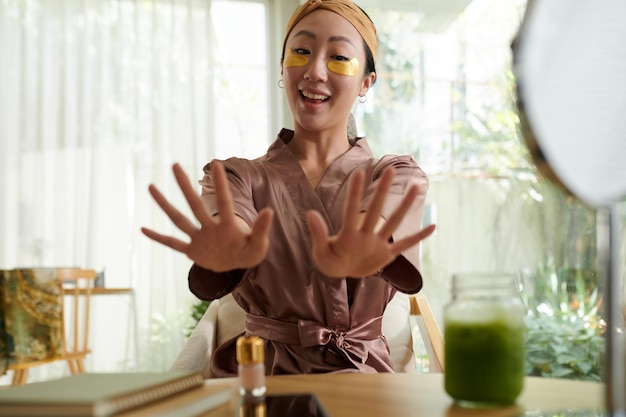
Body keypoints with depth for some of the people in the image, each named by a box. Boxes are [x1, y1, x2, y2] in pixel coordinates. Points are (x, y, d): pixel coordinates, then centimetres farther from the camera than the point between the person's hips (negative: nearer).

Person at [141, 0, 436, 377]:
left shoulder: (397, 177, 5)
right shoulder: (240, 177, 7)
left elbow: (372, 232, -20)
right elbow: (234, 228, -18)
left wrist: (355, 255, -45)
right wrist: (231, 253, -43)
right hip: (262, 372, 2)